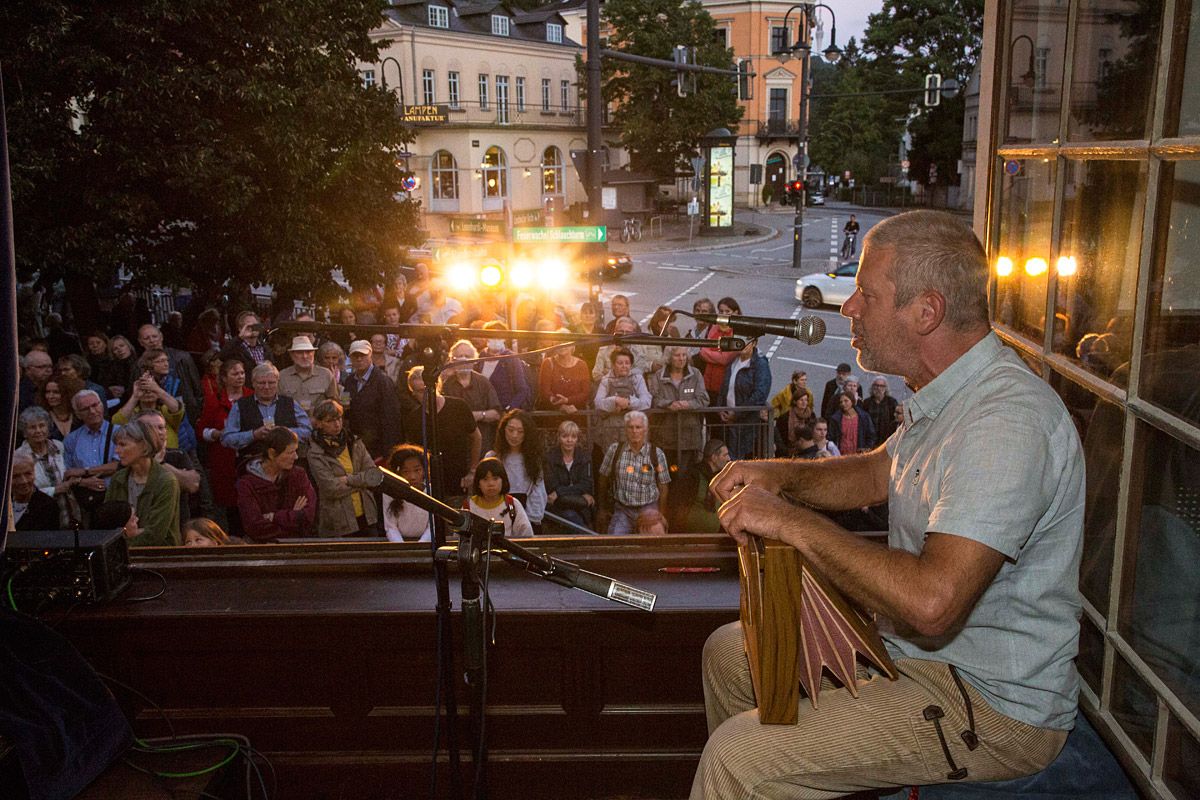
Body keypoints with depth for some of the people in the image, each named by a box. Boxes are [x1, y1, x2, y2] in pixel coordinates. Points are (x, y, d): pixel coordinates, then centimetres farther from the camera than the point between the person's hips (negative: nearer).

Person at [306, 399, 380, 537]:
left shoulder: (355, 442, 7)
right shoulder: (315, 453, -6)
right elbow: (331, 489, -14)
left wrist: (349, 479, -11)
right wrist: (361, 480, -6)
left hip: (366, 517, 4)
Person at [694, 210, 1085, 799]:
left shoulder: (1006, 422, -29)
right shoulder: (949, 396, 6)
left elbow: (931, 603, -38)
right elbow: (877, 474, 22)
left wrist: (792, 522, -28)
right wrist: (780, 476, 2)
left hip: (991, 707, -10)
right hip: (915, 650, 10)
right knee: (728, 651, 17)